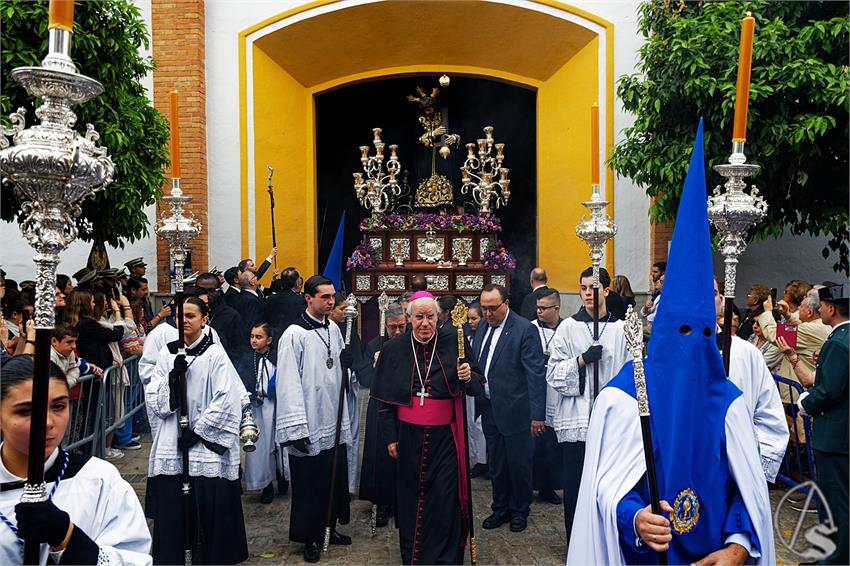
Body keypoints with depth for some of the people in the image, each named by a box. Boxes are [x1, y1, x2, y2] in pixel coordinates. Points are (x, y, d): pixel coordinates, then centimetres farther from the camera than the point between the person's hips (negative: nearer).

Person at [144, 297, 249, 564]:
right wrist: (172, 376, -12)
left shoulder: (215, 354, -5)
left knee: (207, 512, 1)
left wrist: (196, 432, -9)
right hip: (170, 447, 4)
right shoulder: (167, 353, 8)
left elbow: (226, 400, -9)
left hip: (205, 448, -3)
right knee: (169, 511, 5)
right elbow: (154, 400, 5)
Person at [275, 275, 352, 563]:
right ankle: (311, 538, 23)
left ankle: (329, 528, 34)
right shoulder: (294, 334, -14)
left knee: (335, 480, 16)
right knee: (310, 485, 6)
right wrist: (296, 428, -19)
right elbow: (289, 384, -17)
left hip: (335, 423, 6)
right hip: (309, 426, -6)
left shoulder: (334, 329, 7)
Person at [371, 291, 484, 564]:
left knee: (445, 500, 0)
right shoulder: (394, 349, -1)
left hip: (445, 436, -1)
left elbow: (477, 387, -2)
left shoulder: (454, 341, -6)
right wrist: (390, 437, 5)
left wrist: (468, 378, -25)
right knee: (411, 500, 11)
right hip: (409, 436, 2)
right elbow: (384, 398, 6)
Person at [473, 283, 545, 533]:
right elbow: (476, 363, 15)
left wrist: (537, 414, -18)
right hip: (489, 408, 6)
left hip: (515, 410, -6)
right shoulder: (483, 327, 7)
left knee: (519, 463, 9)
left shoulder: (525, 329, -14)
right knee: (495, 464, 17)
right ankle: (500, 508, 34)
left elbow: (536, 374, -16)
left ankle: (520, 511, 29)